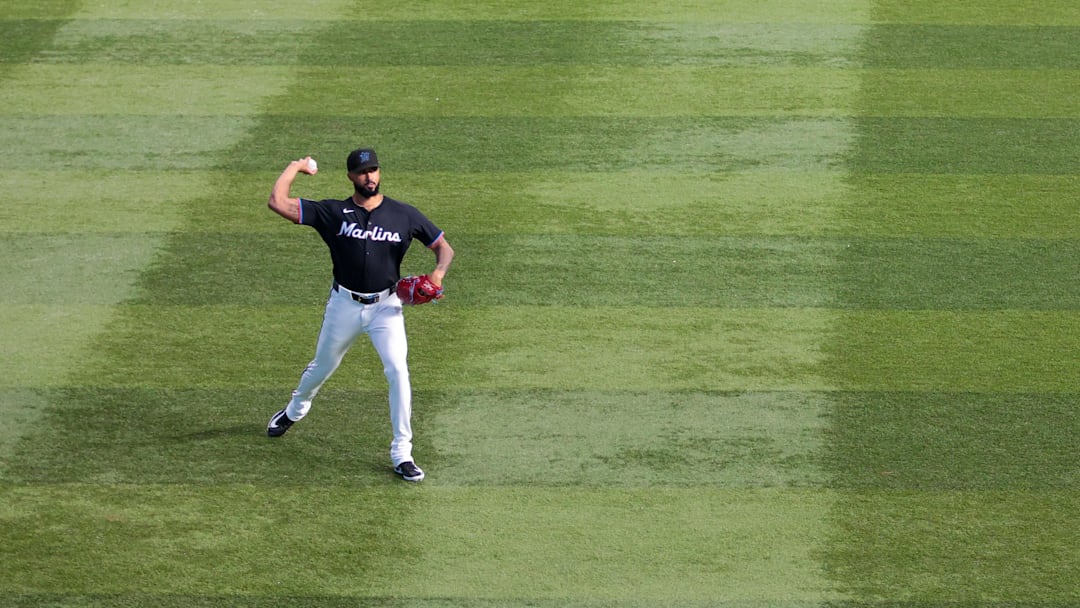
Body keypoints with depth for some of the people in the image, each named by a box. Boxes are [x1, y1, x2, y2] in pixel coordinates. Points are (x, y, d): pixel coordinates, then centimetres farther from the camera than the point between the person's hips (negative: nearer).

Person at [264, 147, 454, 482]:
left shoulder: (405, 215, -5)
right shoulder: (333, 213, -7)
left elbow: (444, 247, 2)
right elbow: (278, 202, -13)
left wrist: (437, 275, -18)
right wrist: (296, 166, -2)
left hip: (386, 306, -1)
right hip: (344, 305, 1)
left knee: (397, 371, -17)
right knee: (322, 367, 20)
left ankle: (402, 453, -10)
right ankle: (296, 409, 53)